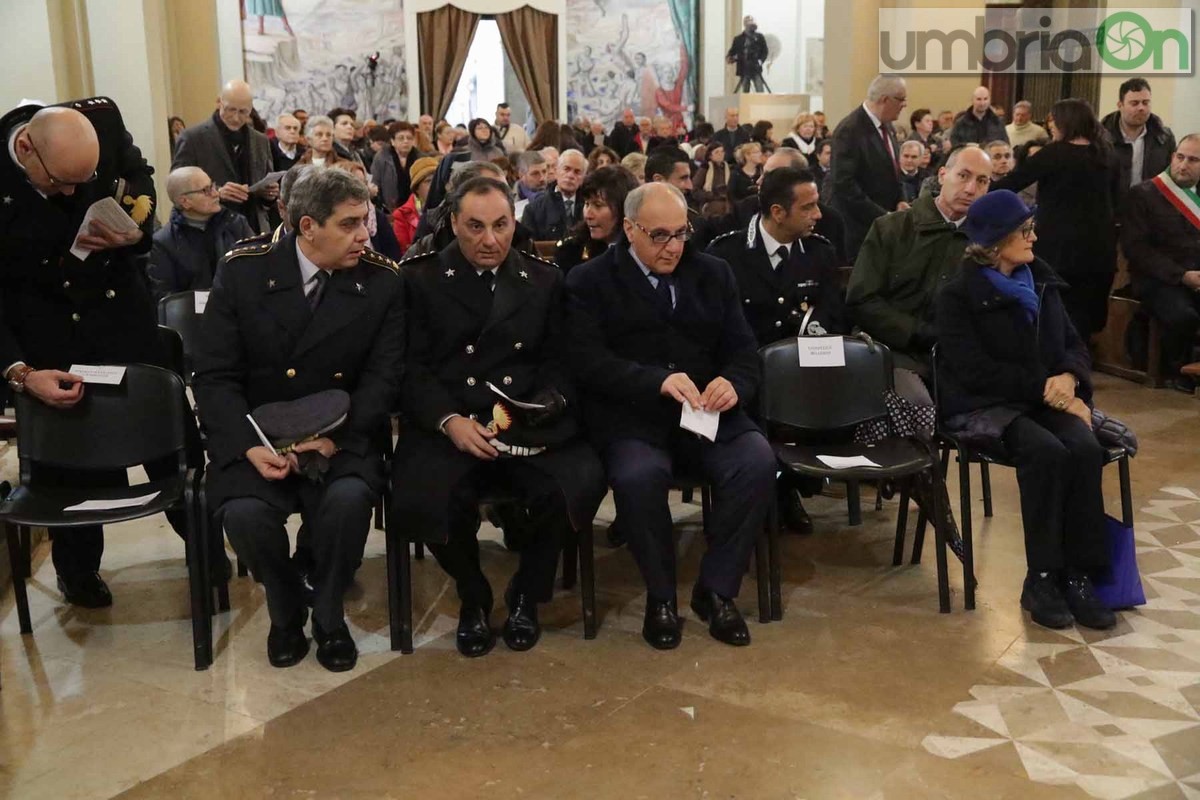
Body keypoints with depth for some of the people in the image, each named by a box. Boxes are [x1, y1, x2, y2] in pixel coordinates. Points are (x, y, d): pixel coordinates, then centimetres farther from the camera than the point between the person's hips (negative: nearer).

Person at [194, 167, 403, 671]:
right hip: (254, 436, 0)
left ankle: (328, 615, -1)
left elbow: (383, 377, -4)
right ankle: (286, 612, 5)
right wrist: (249, 446, -20)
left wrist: (336, 438, -19)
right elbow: (215, 375, -4)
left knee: (349, 499, -32)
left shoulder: (382, 281, -1)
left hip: (341, 436, 0)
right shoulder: (242, 271, -2)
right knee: (245, 513, -29)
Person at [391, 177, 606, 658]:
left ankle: (527, 592, 3)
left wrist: (539, 408, -14)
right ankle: (472, 595, 4)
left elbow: (558, 364, 8)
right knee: (418, 501, -32)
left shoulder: (545, 280, 16)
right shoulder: (421, 278, 9)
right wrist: (450, 421, -18)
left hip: (530, 425, 2)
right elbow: (412, 366, 0)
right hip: (445, 426, -1)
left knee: (581, 482, -28)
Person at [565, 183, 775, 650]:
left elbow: (742, 348, 12)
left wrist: (735, 383, -13)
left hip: (708, 413, 4)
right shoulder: (590, 281, 5)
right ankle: (660, 597, -8)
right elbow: (588, 358, -9)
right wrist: (658, 380, -24)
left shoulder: (713, 274, 16)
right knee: (638, 476, -34)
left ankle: (716, 590, -6)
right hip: (631, 419, -3)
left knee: (758, 461, -25)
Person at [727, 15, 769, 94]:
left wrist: (761, 60, -10)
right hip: (743, 70, 1)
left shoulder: (759, 37, 7)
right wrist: (729, 58, -12)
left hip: (756, 70, -1)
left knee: (760, 92, -11)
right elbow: (732, 51, 10)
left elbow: (765, 51, 7)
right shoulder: (738, 39, 10)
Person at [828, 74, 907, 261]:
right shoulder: (850, 130, -17)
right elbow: (844, 185, -23)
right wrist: (882, 216, -20)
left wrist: (900, 200, 2)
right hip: (859, 225, -8)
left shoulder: (887, 127, 10)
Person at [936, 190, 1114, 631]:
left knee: (1086, 449, -26)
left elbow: (1073, 343, 14)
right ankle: (1041, 579, -21)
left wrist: (1069, 377, -10)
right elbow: (976, 371, -14)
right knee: (1046, 452, -32)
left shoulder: (1041, 281, 13)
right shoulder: (958, 295, -5)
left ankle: (1079, 576, -19)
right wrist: (1042, 388, -18)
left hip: (1045, 399, 5)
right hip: (984, 405, -5)